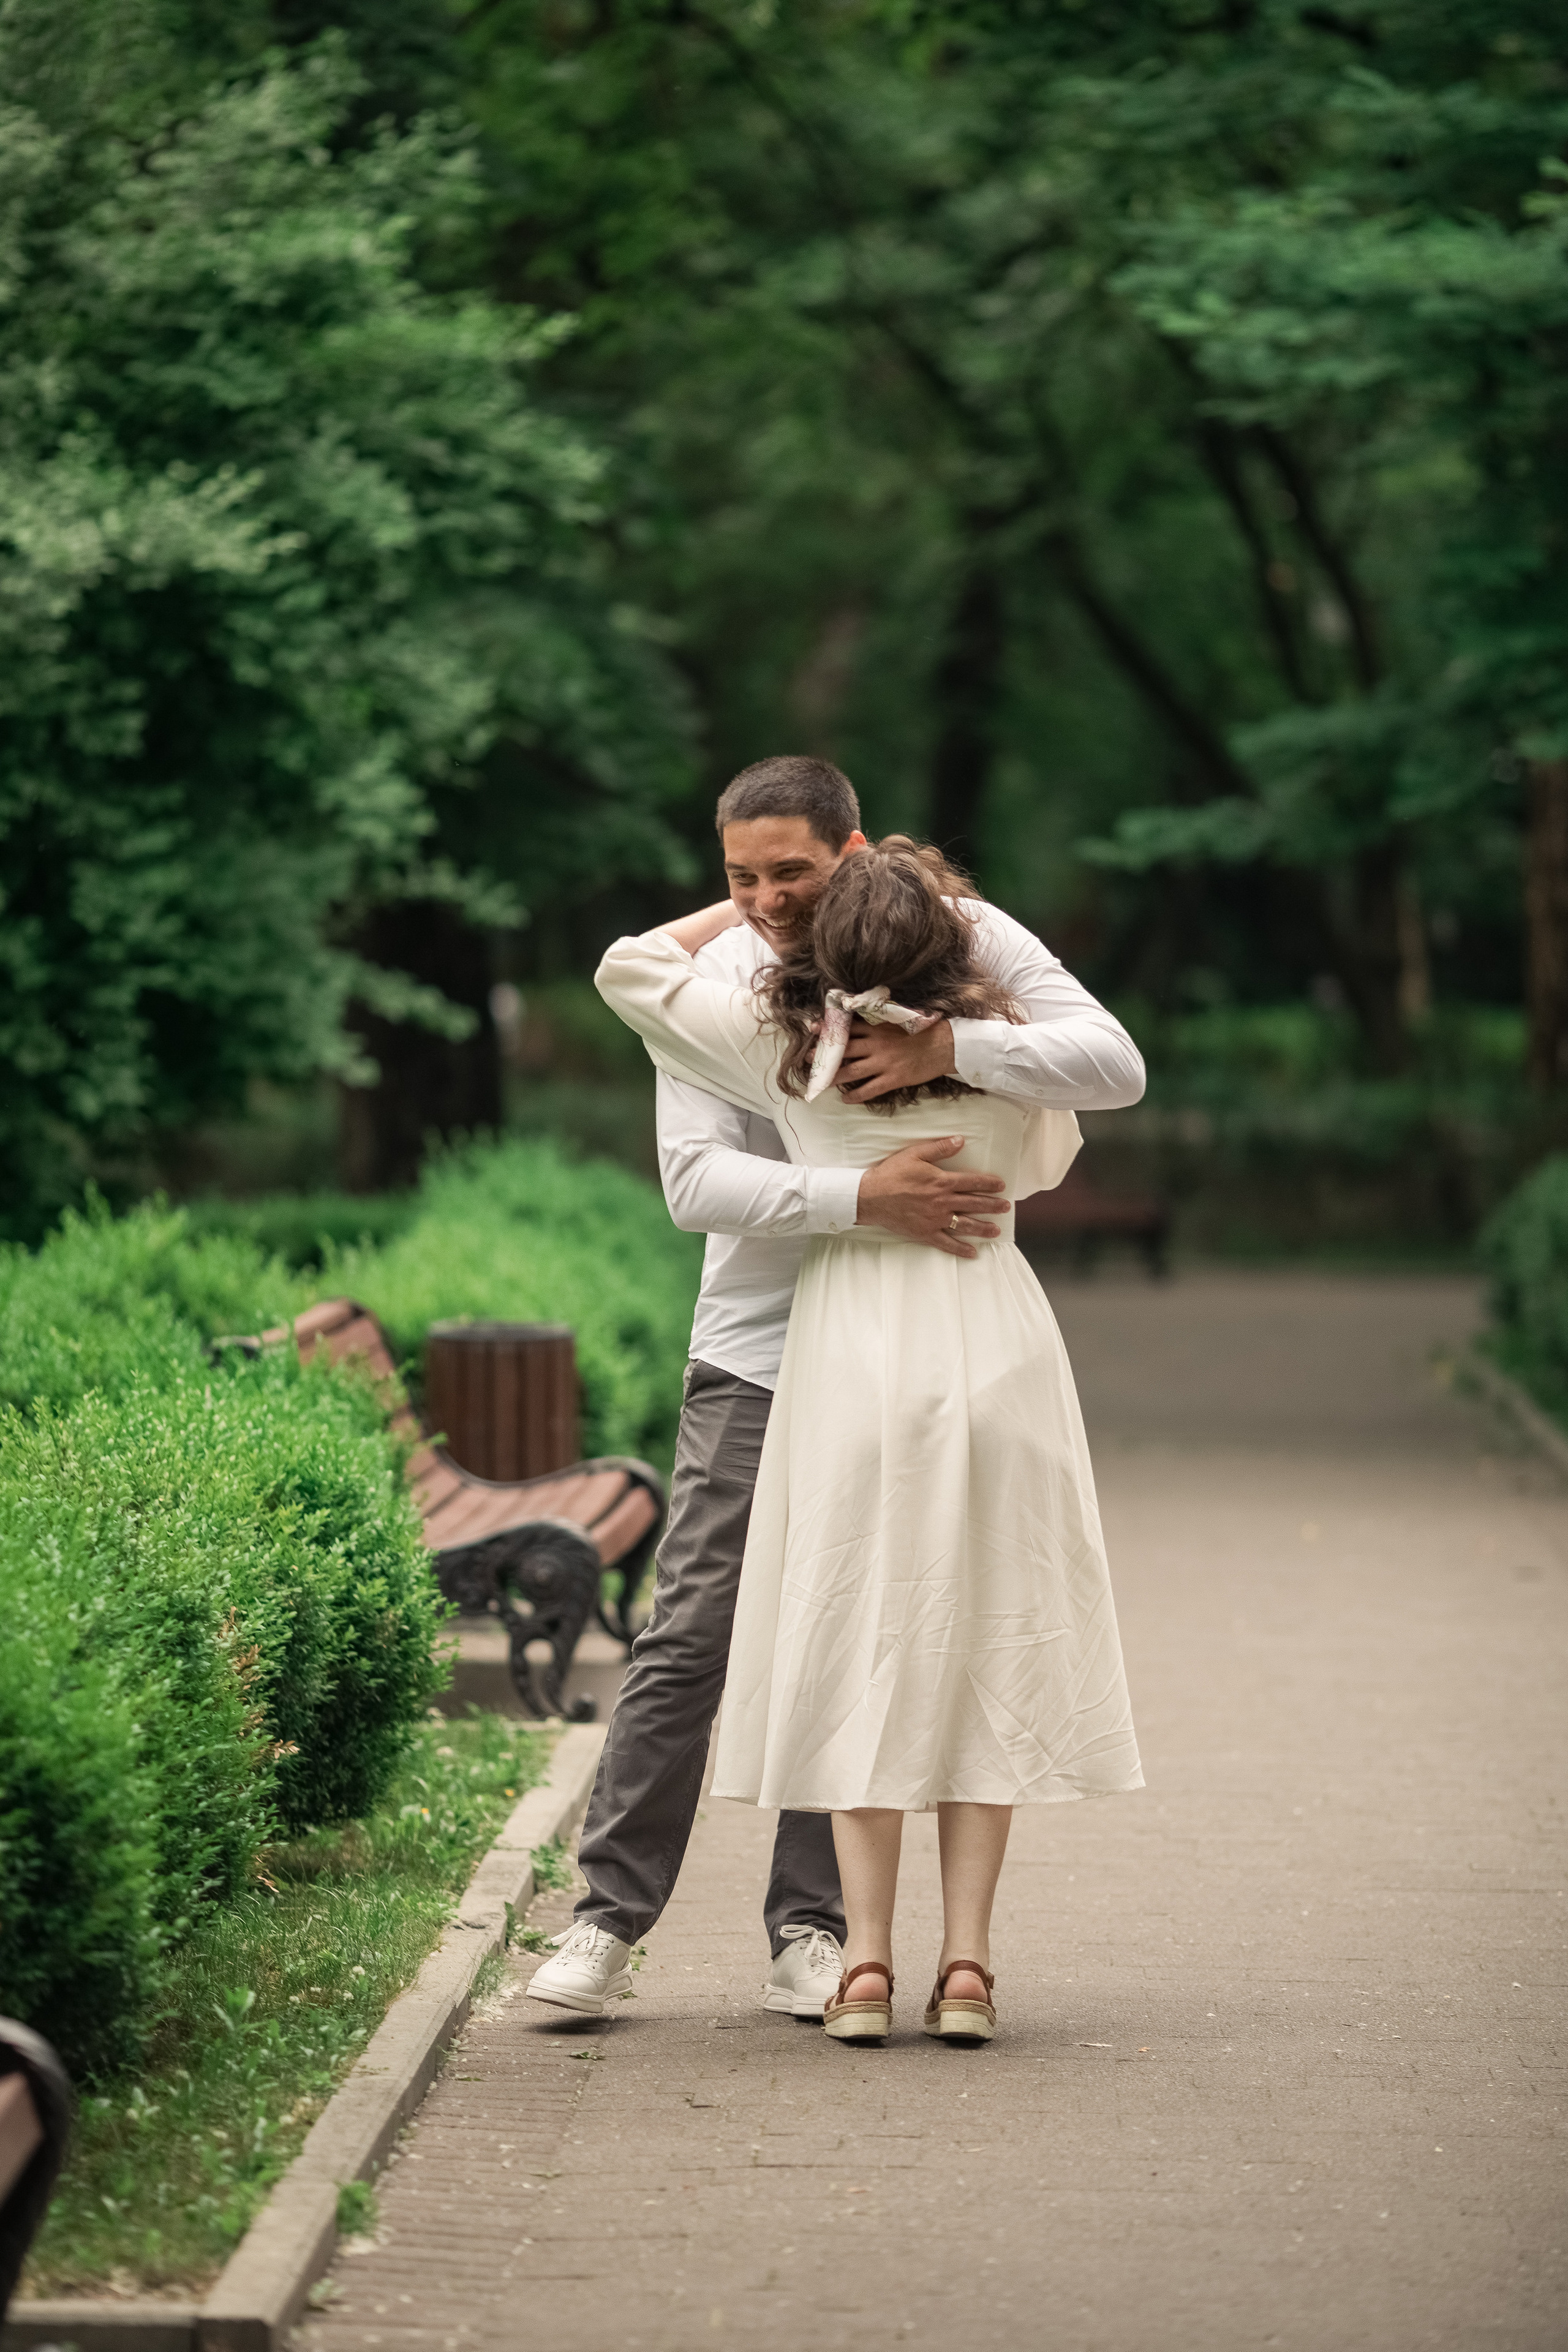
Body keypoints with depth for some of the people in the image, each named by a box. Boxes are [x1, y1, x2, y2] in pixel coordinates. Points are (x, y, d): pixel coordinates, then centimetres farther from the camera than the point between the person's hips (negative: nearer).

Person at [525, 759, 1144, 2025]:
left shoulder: (965, 942, -6)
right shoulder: (715, 981, -9)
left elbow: (1113, 1065, -16)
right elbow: (696, 1179, -20)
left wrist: (951, 1046, -31)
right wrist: (866, 1196, -33)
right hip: (759, 1350, -1)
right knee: (694, 1633, -7)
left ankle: (810, 1931, 10)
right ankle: (610, 1918, -1)